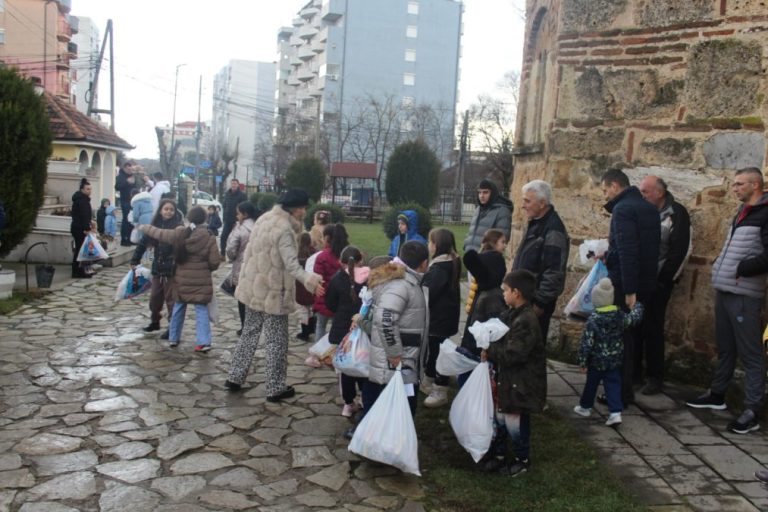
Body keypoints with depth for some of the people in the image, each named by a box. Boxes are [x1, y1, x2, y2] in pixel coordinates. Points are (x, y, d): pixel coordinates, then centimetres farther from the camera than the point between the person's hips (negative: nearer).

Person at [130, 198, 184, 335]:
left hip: (172, 269, -6)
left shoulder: (178, 227, -11)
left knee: (171, 298, 1)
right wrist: (134, 260, 13)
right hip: (157, 268, 6)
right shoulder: (155, 226, 6)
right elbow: (143, 243, 12)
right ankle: (154, 321, 36)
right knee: (155, 296, 17)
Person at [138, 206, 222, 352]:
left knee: (178, 307, 18)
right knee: (201, 309, 1)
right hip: (201, 281, -3)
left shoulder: (180, 234, -5)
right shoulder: (209, 237, -12)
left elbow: (159, 233, 8)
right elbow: (215, 261, -10)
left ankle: (173, 338, 27)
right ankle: (203, 341, -6)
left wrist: (144, 227, 26)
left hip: (182, 279, 3)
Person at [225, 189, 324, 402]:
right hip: (272, 292, -8)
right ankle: (275, 388, 10)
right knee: (276, 341, 2)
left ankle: (235, 378, 24)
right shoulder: (284, 228, -22)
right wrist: (310, 280, -48)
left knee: (249, 333, 19)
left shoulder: (265, 218, 7)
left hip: (253, 287, 9)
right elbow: (291, 264, -34)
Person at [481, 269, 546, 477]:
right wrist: (490, 351, -6)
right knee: (500, 419, 18)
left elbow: (513, 354, -28)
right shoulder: (511, 315, 6)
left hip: (521, 383, -9)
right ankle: (501, 454, 35)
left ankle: (522, 460, 24)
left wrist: (489, 351, -16)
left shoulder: (526, 321, -25)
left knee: (516, 422, 5)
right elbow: (502, 341, 14)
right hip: (506, 379, 9)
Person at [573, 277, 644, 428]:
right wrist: (637, 305, 31)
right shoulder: (620, 316, -8)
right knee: (613, 385, 7)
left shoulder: (593, 320, -19)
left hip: (596, 361, -3)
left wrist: (582, 361, -9)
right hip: (615, 361, 3)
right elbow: (635, 318, 11)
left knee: (591, 384, 14)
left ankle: (585, 407, 31)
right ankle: (615, 412, -3)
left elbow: (587, 342, -17)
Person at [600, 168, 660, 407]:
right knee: (631, 336, 16)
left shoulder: (622, 209, -14)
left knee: (620, 337, 0)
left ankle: (621, 394, 7)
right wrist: (610, 257, 22)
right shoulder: (649, 208, 14)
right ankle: (627, 388, 25)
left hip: (626, 285, -9)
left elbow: (627, 251, -23)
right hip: (647, 284, 9)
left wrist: (629, 290, -23)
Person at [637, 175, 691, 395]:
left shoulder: (677, 213, -6)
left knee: (652, 329, -1)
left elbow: (680, 251, -11)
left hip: (658, 282, -5)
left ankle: (655, 378, 11)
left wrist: (663, 280, -13)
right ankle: (633, 370, 23)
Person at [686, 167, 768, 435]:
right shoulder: (743, 212, 18)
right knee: (725, 348, 18)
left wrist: (741, 269, -15)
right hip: (724, 291, 9)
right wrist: (721, 265, 12)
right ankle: (717, 395, 30)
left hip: (745, 295, -9)